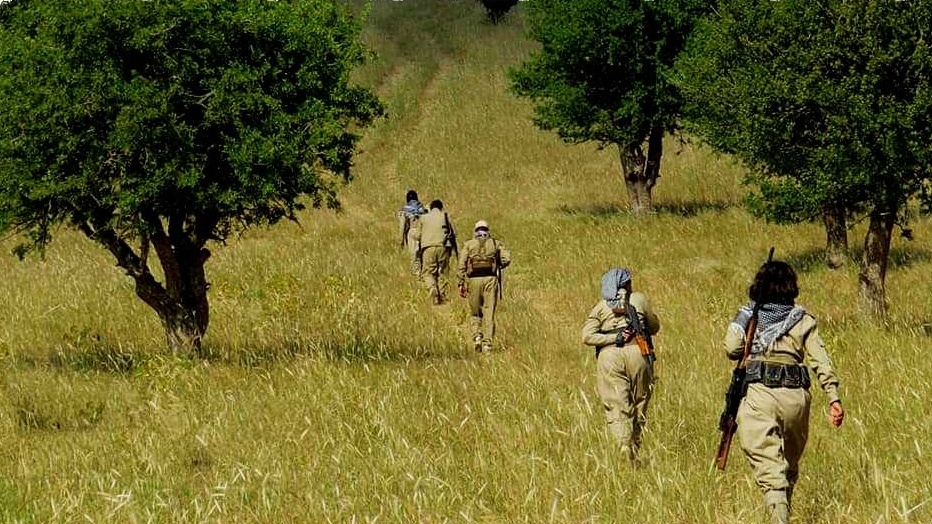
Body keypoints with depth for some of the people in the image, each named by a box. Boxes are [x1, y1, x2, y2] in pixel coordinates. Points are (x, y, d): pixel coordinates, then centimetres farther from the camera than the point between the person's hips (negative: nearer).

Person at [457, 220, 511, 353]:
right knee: (489, 314, 3)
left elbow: (461, 265, 0)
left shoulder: (468, 244, 11)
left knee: (475, 313, 15)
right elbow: (506, 258, -1)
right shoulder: (496, 243, 12)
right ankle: (487, 344, -5)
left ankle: (477, 335, -7)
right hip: (490, 279, 0)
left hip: (473, 279, 0)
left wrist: (461, 283, 0)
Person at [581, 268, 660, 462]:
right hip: (636, 353, 0)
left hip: (609, 357, 0)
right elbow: (654, 327, 19)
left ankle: (625, 450, -18)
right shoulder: (639, 299, 9)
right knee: (639, 405, 12)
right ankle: (635, 448, 13)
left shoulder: (600, 308, 10)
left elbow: (587, 337, -1)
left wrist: (614, 338, -1)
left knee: (617, 408, -4)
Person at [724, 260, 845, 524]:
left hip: (758, 395, -2)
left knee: (770, 469, -10)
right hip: (796, 397, 2)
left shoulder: (747, 316, 7)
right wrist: (834, 398, -7)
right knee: (790, 467, 21)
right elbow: (821, 361, -2)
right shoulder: (803, 320, 9)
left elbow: (732, 349, -7)